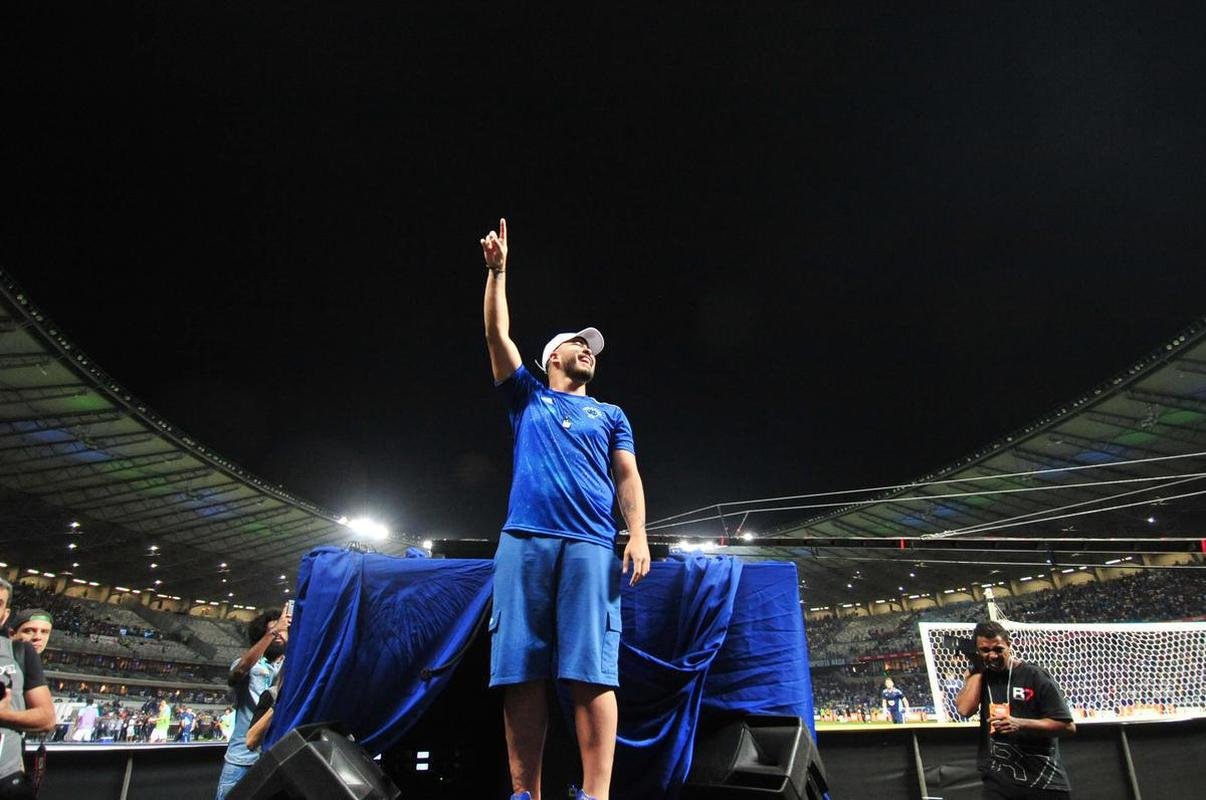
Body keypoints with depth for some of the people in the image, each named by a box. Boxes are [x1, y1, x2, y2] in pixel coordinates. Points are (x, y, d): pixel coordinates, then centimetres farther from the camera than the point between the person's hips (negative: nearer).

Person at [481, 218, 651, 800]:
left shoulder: (610, 415, 25)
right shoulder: (527, 397, 24)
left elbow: (628, 478, 14)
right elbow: (497, 334, 16)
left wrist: (638, 535, -1)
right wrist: (497, 270, 12)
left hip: (591, 545, 0)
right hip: (524, 539, 0)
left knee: (591, 671, -10)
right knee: (519, 670, -5)